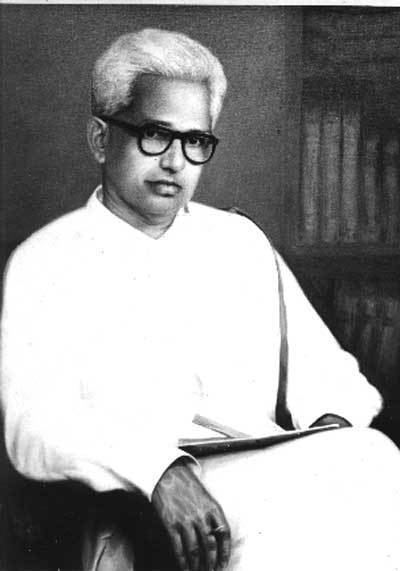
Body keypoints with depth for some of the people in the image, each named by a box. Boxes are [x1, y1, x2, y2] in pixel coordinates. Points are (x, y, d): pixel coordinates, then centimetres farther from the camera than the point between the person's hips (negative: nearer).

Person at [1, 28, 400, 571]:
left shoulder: (240, 241, 18)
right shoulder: (45, 264, 4)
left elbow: (320, 367, 18)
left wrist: (333, 423, -6)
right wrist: (159, 470, -28)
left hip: (268, 473, 5)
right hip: (135, 503, -5)